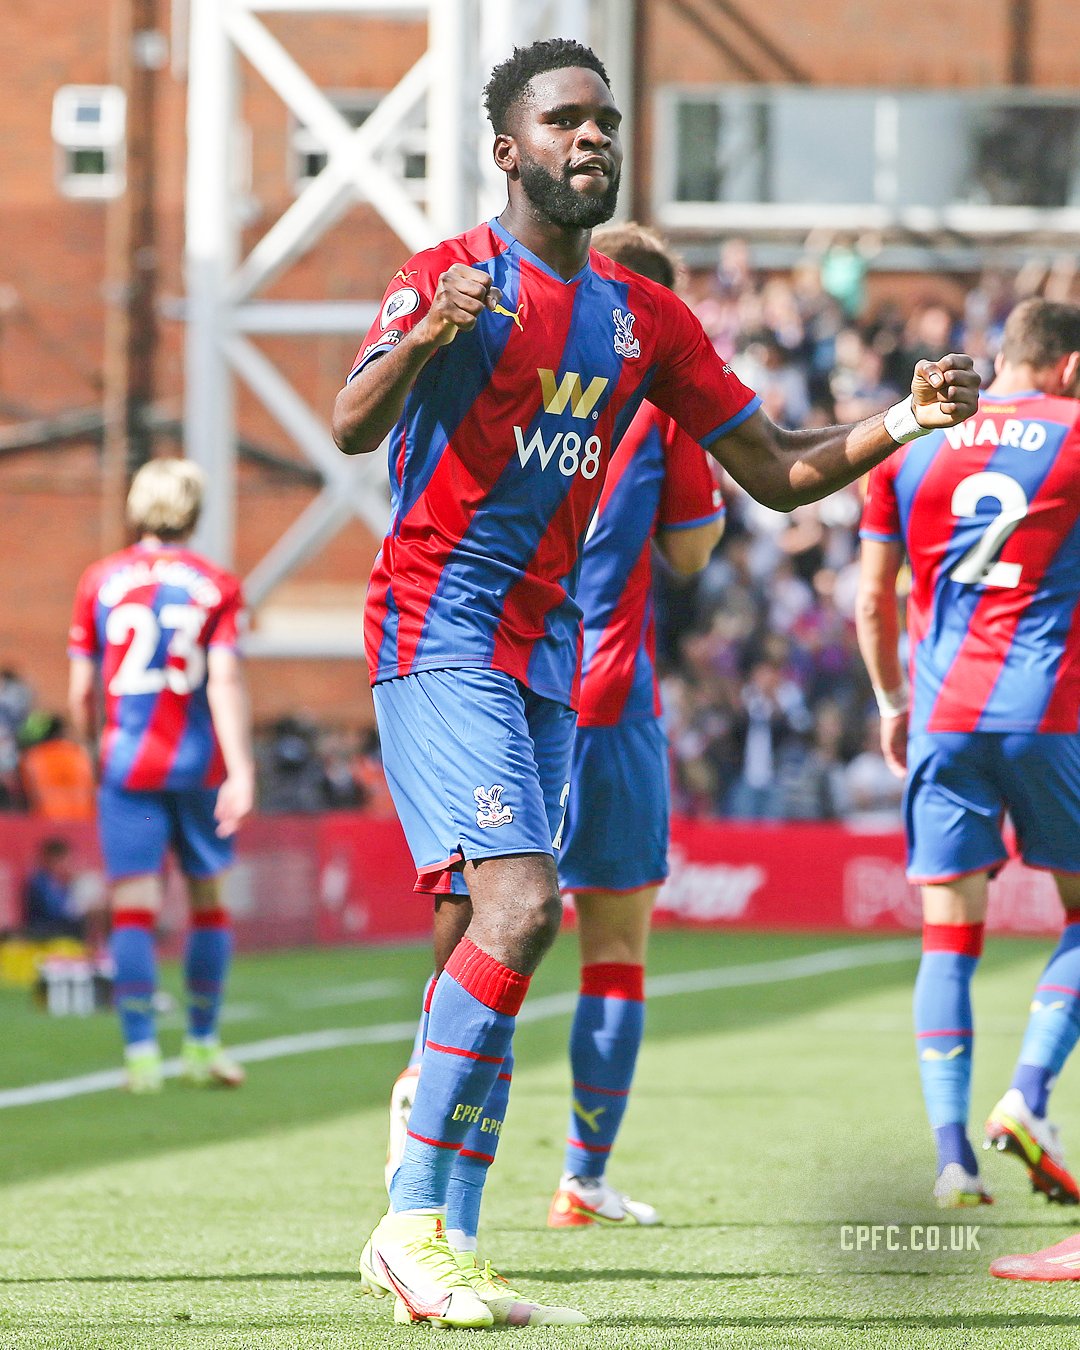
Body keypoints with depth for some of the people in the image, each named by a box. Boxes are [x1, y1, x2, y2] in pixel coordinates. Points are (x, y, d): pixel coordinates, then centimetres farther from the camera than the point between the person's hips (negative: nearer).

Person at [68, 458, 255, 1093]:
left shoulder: (100, 581, 2)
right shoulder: (217, 587, -1)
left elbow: (81, 690, 4)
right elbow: (225, 683, -11)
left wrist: (93, 750, 21)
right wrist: (241, 772, -16)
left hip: (127, 761, 0)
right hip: (200, 764, 0)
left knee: (134, 908, 0)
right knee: (209, 902, 14)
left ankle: (141, 1052, -7)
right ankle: (202, 1045, 19)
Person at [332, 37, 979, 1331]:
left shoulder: (645, 320, 14)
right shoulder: (456, 275, -6)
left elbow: (779, 471, 17)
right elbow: (352, 425, -22)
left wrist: (904, 420, 0)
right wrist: (427, 334, -42)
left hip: (546, 649, 7)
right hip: (439, 631, -7)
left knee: (498, 929, 5)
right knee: (520, 905, -21)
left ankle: (431, 1244, 10)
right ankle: (413, 1221, -16)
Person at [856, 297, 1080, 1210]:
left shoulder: (912, 444, 11)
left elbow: (873, 599, 13)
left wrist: (893, 703, 24)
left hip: (941, 716, 3)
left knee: (950, 936, 4)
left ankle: (952, 1153, -5)